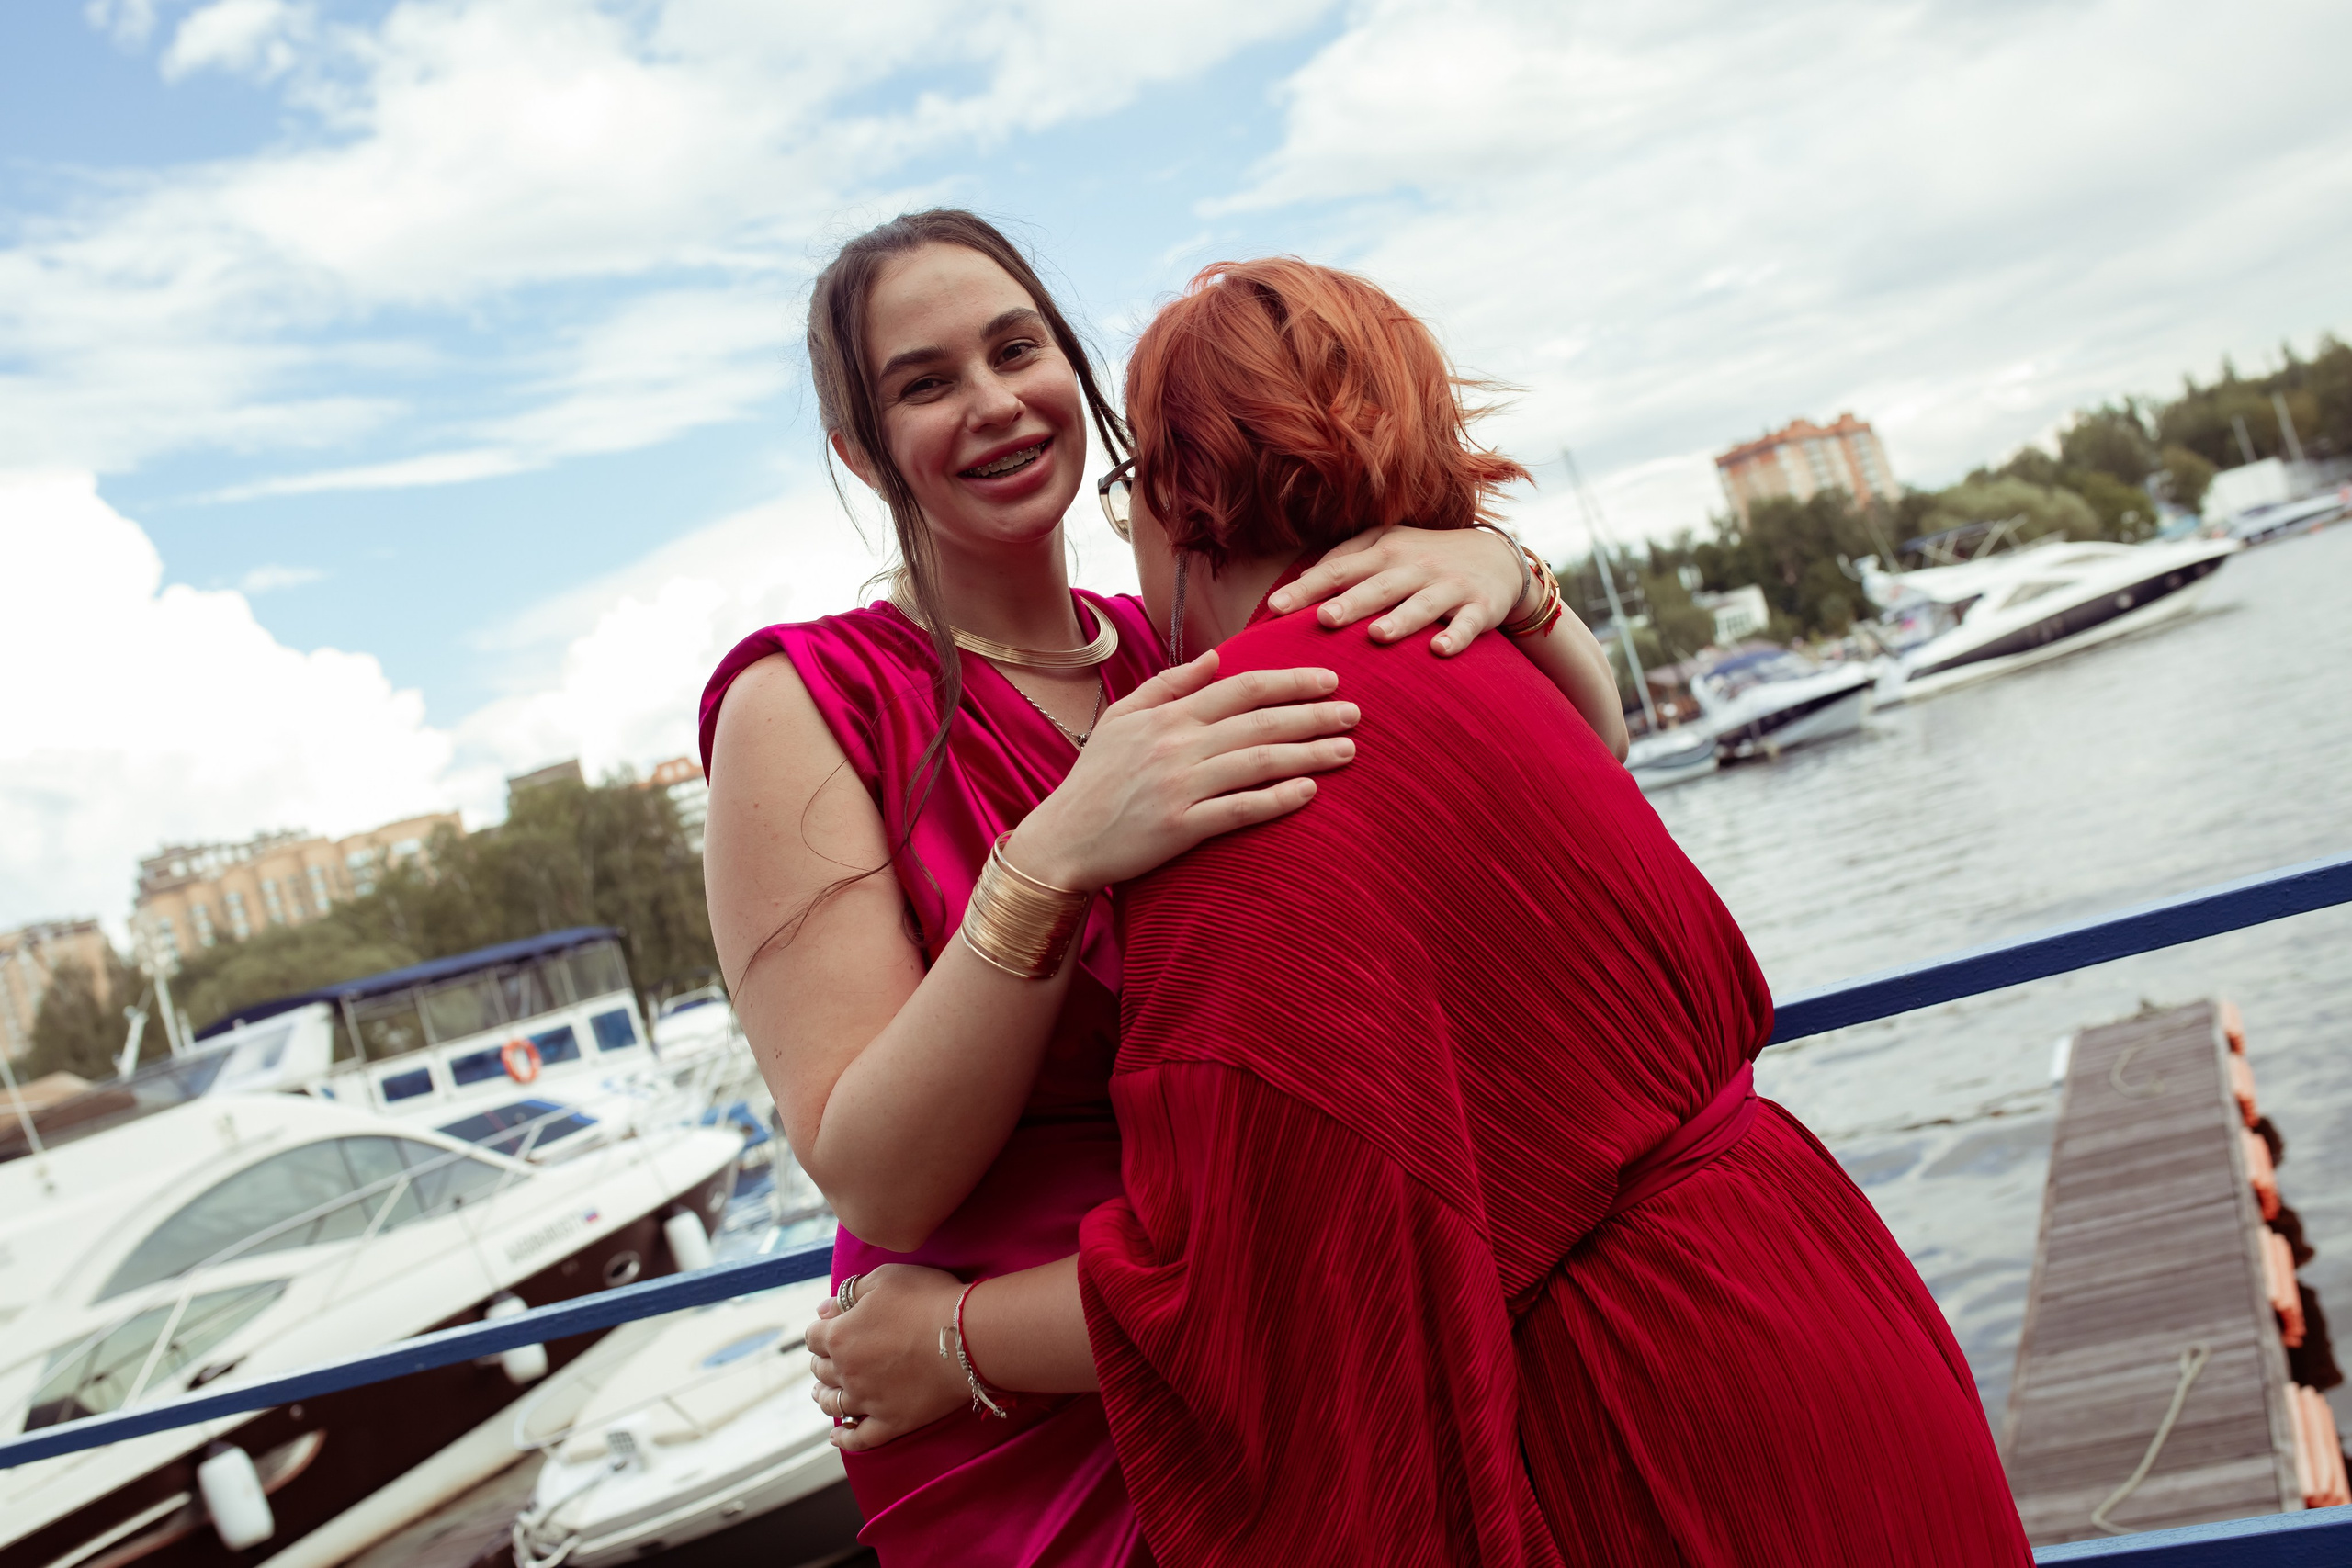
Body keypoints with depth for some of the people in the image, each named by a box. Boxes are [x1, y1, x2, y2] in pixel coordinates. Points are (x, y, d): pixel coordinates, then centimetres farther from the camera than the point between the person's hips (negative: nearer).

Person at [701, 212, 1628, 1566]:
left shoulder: (1180, 659, 1)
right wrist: (1057, 857, -33)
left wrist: (1492, 566, -18)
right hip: (1040, 1450, -4)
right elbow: (875, 1181, -19)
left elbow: (1584, 744, 2)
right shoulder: (803, 703, -12)